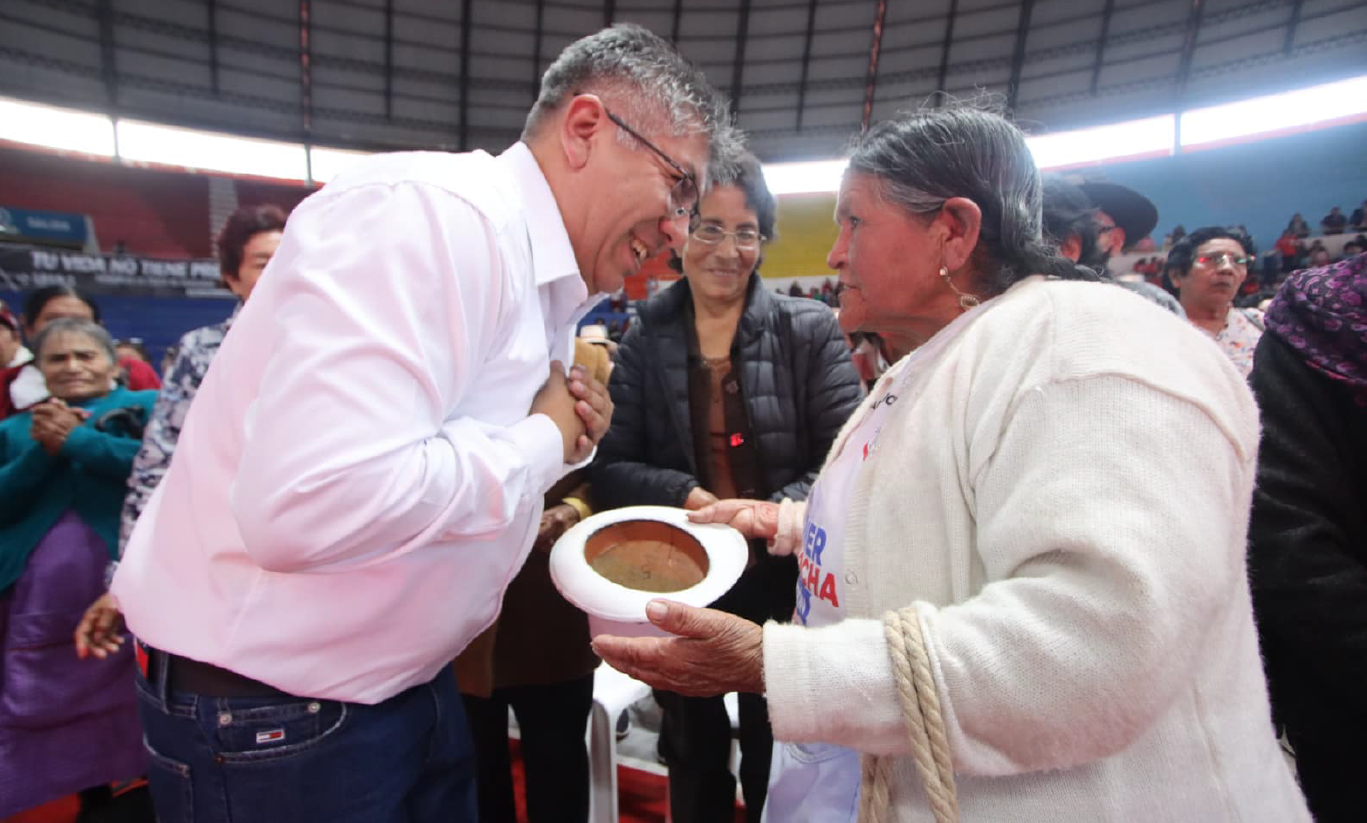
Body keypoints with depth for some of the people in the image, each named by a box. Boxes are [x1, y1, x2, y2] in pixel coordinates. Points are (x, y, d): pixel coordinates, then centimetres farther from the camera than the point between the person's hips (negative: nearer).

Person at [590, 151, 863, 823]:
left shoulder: (810, 331, -6)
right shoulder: (644, 338, -1)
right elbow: (610, 468, -5)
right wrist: (687, 496, -21)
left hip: (782, 584, -1)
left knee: (778, 766, 17)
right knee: (693, 757, 23)